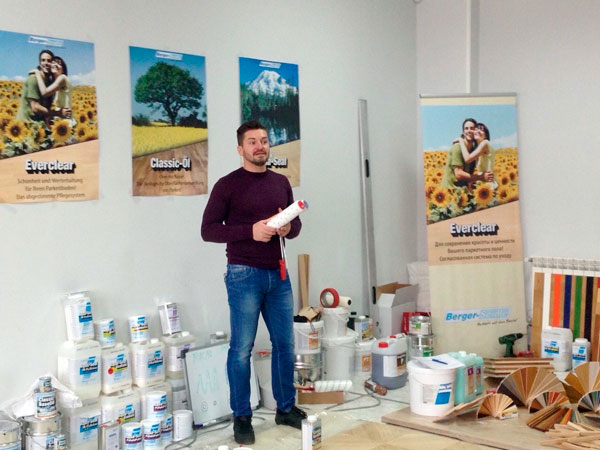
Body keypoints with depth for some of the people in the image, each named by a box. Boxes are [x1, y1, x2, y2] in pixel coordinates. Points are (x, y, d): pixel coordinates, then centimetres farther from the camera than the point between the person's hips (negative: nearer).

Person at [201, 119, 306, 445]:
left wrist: (288, 229, -7)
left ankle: (286, 408, 26)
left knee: (285, 344, 11)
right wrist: (251, 231, -19)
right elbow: (208, 229, -8)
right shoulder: (228, 185, -5)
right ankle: (241, 417, 14)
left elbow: (296, 223, 17)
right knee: (242, 349, 1)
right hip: (244, 275, -5)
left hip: (278, 274, 5)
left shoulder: (281, 182, 11)